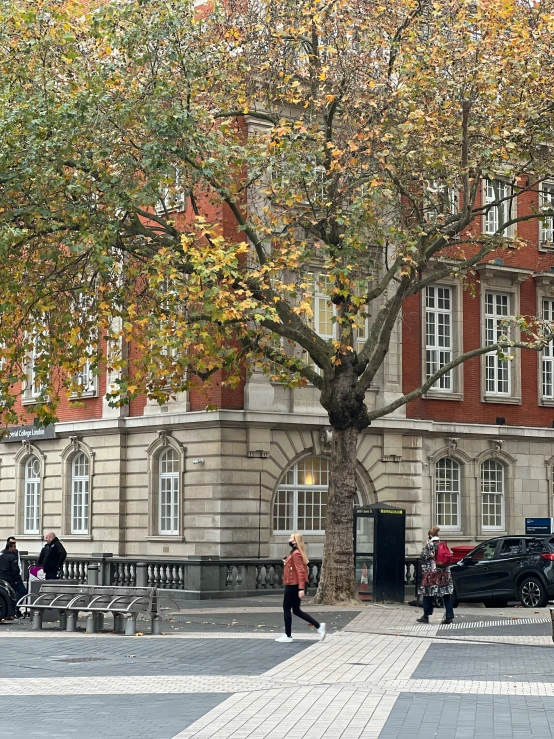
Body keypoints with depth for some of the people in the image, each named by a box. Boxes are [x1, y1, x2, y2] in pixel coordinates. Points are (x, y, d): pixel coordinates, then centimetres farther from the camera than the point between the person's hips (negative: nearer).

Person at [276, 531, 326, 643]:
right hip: (293, 585, 10)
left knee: (286, 609, 1)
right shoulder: (296, 553, 14)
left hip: (293, 586, -10)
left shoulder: (296, 554, -17)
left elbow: (300, 571, -23)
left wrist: (301, 588, -27)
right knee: (296, 610, 12)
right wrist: (287, 564, 7)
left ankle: (288, 636, 8)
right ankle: (319, 626, 8)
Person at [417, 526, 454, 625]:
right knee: (446, 595, 4)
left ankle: (426, 616, 8)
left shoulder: (429, 545, -8)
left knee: (428, 594, 5)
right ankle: (449, 617, 0)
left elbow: (423, 556, -5)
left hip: (431, 572, -5)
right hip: (444, 572, 5)